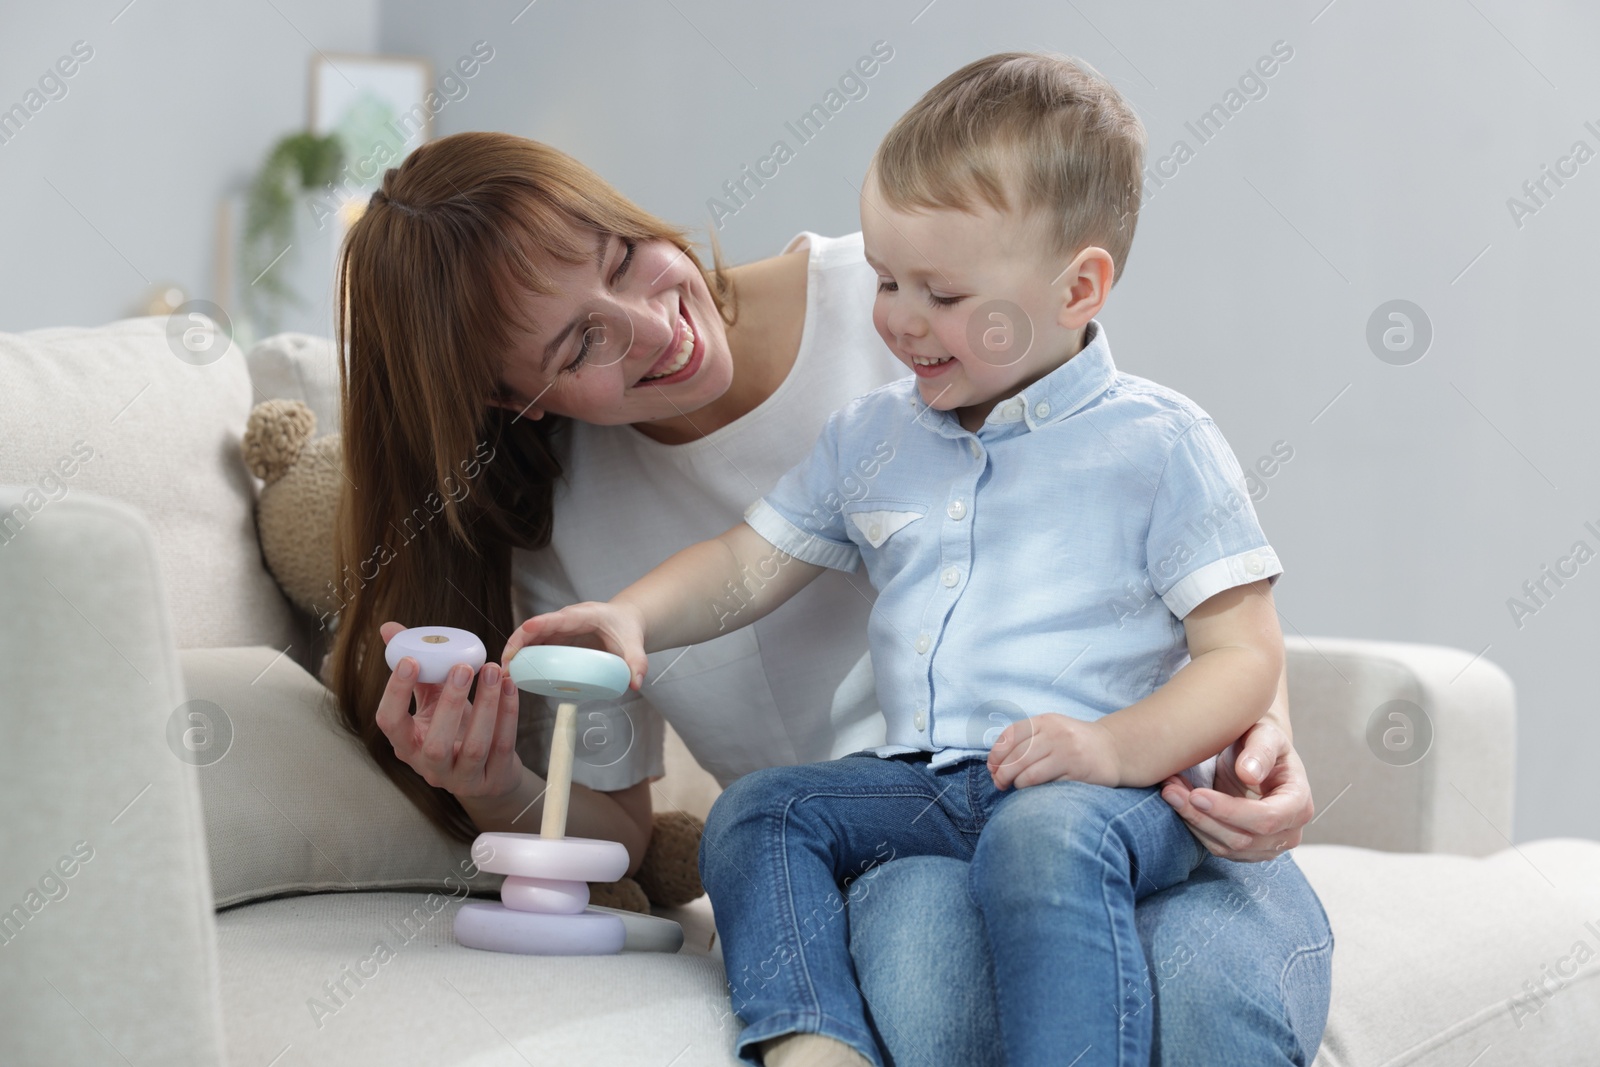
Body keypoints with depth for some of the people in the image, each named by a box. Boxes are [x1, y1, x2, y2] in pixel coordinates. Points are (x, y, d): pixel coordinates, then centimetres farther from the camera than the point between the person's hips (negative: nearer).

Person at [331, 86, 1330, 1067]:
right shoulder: (556, 517, 3)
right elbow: (609, 829, 12)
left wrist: (1261, 715, -17)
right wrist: (497, 796, -11)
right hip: (875, 852, 1)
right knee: (917, 954, -37)